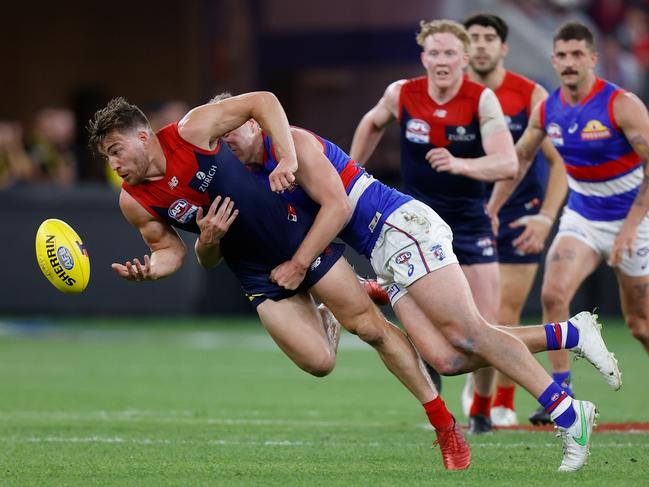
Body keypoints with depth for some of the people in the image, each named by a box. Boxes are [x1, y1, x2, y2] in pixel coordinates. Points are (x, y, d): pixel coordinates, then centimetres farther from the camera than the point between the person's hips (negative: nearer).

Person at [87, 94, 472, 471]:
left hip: (300, 237, -3)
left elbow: (263, 101, -16)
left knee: (372, 328, -2)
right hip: (258, 276, 3)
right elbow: (170, 251, 2)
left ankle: (444, 424, 10)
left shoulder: (192, 132, -21)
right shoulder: (135, 202, -10)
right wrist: (149, 269, -22)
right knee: (317, 362, -6)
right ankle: (330, 316, 30)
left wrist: (287, 157, -29)